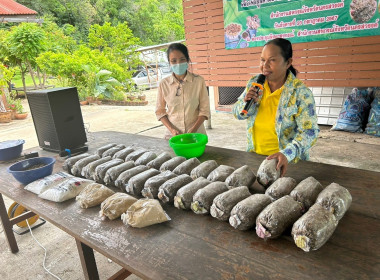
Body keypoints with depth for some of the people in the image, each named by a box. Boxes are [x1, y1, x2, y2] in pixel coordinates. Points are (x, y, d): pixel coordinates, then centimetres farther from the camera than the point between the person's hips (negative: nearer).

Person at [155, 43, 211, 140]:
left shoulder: (199, 81, -6)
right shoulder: (164, 84, -3)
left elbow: (204, 110, -4)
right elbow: (160, 111, 2)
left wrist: (193, 130, -14)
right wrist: (172, 130, -10)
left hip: (196, 133, -1)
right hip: (173, 135, 1)